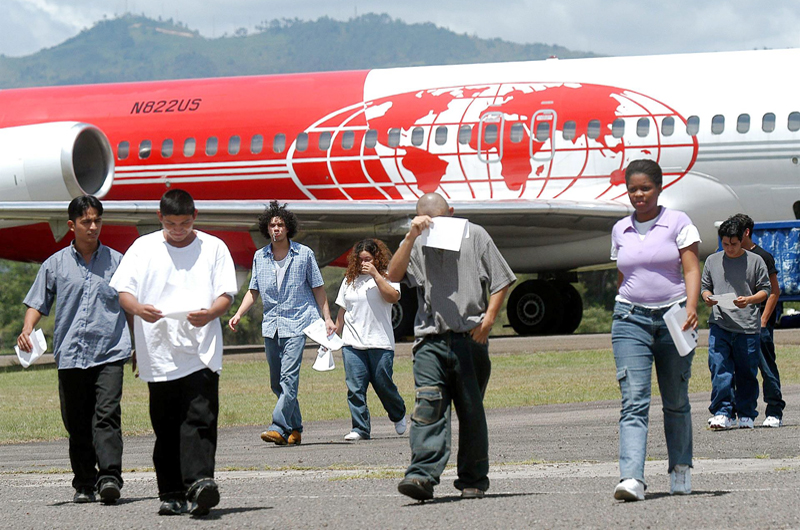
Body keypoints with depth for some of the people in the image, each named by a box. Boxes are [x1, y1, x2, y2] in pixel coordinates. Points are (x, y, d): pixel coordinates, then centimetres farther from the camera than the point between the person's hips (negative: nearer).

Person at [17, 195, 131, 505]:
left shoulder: (117, 261, 10)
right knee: (76, 424, 6)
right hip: (70, 356, 2)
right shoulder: (55, 264, 11)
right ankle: (84, 484, 16)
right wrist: (27, 329, -7)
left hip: (109, 353, -2)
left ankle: (110, 477, -26)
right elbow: (37, 304, 12)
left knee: (107, 415, -17)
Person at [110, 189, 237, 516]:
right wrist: (138, 309, -17)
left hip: (200, 351, -2)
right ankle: (171, 494, 8)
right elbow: (123, 291, 6)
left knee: (200, 418, -15)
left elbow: (227, 293, 4)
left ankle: (199, 483, -25)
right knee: (166, 425, 4)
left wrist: (210, 313, -18)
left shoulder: (213, 248, 8)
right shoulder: (143, 248, 10)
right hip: (158, 351, 2)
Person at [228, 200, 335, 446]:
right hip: (271, 325, 5)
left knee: (289, 377, -17)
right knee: (277, 383, 6)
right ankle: (295, 429, 17)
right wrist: (239, 314, 4)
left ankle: (279, 428, -23)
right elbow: (254, 291, 18)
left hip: (297, 323, -5)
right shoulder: (260, 257, 11)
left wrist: (327, 318, 2)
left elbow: (318, 288, 7)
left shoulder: (304, 254, 2)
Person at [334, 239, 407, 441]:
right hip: (352, 343, 3)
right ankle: (360, 429, -2)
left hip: (380, 342, -3)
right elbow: (342, 310, 20)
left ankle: (399, 416, 29)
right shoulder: (350, 280, 14)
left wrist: (375, 274, -17)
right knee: (355, 388, -6)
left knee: (383, 384, 2)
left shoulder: (387, 278, 4)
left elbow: (393, 297, -16)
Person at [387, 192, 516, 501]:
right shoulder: (417, 244, 11)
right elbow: (394, 275, -5)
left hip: (470, 338, 0)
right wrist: (412, 237, -13)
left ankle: (473, 480, 14)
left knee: (471, 410, 5)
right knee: (428, 405, -14)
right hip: (430, 339, 0)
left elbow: (501, 281, 9)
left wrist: (488, 319, -3)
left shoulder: (474, 236, 8)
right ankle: (423, 476, -22)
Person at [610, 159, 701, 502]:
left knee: (675, 401, 9)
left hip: (673, 318, -2)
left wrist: (691, 306, -21)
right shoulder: (620, 231, 12)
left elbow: (692, 269, -6)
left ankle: (680, 469, 27)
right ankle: (632, 478, -24)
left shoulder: (678, 223, 1)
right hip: (631, 319, 2)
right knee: (633, 401, -13)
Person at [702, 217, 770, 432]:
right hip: (719, 324, 1)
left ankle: (746, 415, 15)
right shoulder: (712, 261, 11)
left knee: (747, 373, 4)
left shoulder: (755, 261, 4)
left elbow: (765, 290, 5)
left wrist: (749, 300, -14)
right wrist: (707, 297, -4)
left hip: (748, 326, -1)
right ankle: (723, 413, -10)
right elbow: (705, 286, 19)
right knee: (719, 369, -11)